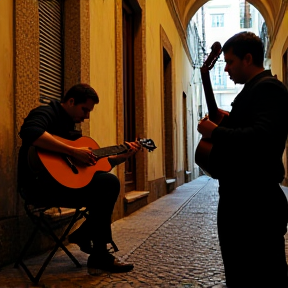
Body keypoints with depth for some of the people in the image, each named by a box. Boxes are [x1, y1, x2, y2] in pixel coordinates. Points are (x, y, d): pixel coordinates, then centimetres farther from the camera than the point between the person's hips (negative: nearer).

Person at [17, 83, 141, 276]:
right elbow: (29, 132, -33)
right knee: (107, 183, -21)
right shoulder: (46, 113, -7)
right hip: (39, 185, -9)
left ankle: (84, 235, 5)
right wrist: (74, 151, -30)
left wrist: (124, 155, 10)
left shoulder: (71, 127, 20)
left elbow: (98, 162, 22)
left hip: (61, 181, 9)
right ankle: (99, 257, -11)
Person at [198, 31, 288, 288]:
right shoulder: (253, 89, 17)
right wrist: (227, 121, 12)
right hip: (240, 196, 10)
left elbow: (263, 136, -31)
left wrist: (215, 132, -21)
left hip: (256, 201, -10)